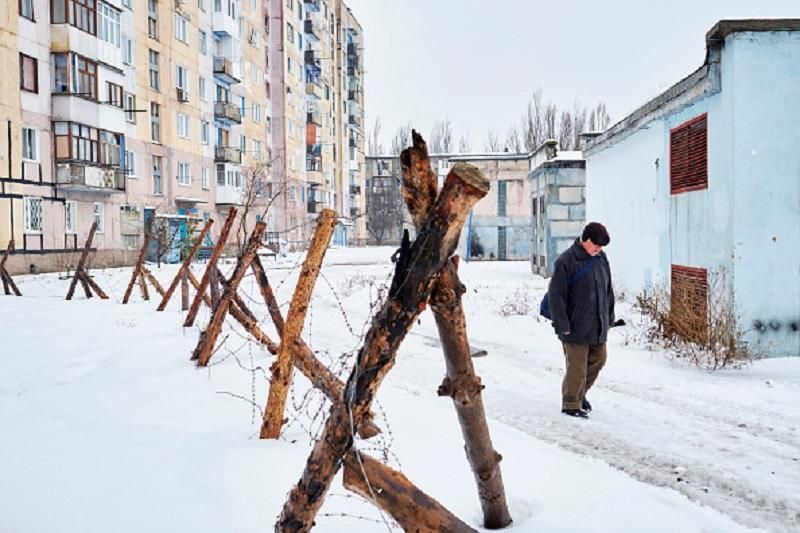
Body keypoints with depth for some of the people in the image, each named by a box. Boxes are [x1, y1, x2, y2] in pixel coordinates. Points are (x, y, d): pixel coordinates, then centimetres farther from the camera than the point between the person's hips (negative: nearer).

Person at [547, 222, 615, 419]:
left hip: (598, 325, 7)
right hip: (576, 327, -7)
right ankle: (571, 404, 16)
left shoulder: (601, 258, 7)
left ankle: (580, 392, 38)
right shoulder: (566, 261, -15)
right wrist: (562, 325, -17)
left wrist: (609, 317, 15)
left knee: (598, 360, 17)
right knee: (577, 367, 0)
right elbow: (556, 295, -15)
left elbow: (607, 290, 17)